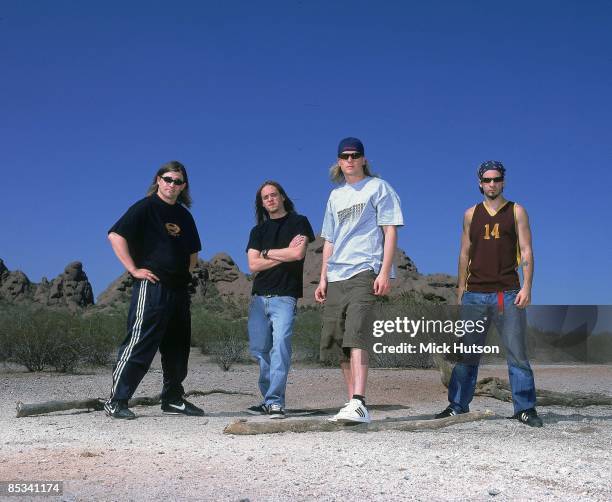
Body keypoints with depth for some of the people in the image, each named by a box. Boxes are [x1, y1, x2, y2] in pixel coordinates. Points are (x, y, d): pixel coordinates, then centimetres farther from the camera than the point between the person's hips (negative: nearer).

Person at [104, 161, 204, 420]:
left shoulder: (184, 216, 19)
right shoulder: (144, 208, -2)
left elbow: (193, 252, 31)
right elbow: (115, 235, -12)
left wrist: (186, 271, 14)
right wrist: (134, 270, -15)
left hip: (179, 289, 8)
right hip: (151, 285, -7)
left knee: (178, 347, 11)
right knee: (139, 343, -10)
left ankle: (173, 399, 23)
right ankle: (116, 401, -4)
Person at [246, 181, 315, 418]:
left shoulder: (298, 222, 7)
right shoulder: (258, 231, 18)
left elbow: (298, 253, -10)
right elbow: (253, 265, 5)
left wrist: (266, 253, 2)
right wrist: (285, 254, -2)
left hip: (284, 297, -5)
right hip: (259, 297, 5)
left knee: (280, 345, -17)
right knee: (259, 349, 1)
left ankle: (275, 402, -18)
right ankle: (268, 399, 11)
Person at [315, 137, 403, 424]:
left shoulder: (378, 188, 6)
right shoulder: (335, 196, 23)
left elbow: (390, 231, -1)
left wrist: (385, 272, -13)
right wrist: (323, 278, 16)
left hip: (365, 271, -7)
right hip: (335, 278, 7)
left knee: (356, 336, -22)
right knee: (338, 343, 4)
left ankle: (358, 404, -28)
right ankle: (353, 405, 11)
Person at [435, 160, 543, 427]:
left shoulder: (516, 212, 9)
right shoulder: (471, 214, 15)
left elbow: (526, 251, 3)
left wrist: (526, 287, -9)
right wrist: (460, 290, 10)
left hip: (508, 294, -2)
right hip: (475, 293, 2)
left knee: (517, 353, -2)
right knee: (467, 353, 3)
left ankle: (525, 408, 4)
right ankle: (458, 404, 10)